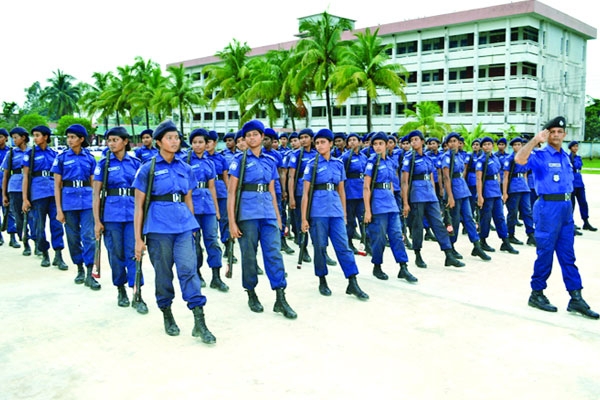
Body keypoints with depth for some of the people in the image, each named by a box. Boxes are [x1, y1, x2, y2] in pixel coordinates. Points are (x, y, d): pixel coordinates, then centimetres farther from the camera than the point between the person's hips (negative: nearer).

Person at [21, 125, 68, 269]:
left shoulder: (53, 154, 12)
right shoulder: (30, 153, 4)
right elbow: (25, 176, 0)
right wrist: (25, 199, -6)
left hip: (54, 191, 2)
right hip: (38, 192, -2)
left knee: (57, 223, -4)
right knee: (40, 225, 3)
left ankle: (58, 256, -2)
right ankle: (45, 255, 17)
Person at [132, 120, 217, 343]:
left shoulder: (185, 168, 12)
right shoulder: (148, 169, 0)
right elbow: (139, 206, 0)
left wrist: (192, 227, 20)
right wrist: (138, 239, -4)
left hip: (184, 224, 2)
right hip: (159, 226, -2)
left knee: (188, 268, -9)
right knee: (163, 272, 6)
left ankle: (200, 323, -10)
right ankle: (167, 316, 27)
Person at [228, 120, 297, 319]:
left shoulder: (270, 161, 13)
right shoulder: (240, 160, 1)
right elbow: (231, 192, -2)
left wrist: (278, 216, 16)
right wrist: (232, 221, -9)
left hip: (268, 214, 3)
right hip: (247, 215, -3)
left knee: (274, 253, -4)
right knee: (249, 255, 4)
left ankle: (280, 300, -1)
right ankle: (251, 295, 22)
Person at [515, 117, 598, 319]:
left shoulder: (566, 157, 16)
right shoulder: (540, 156, -7)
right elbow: (520, 159, -29)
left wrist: (568, 205, 18)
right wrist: (535, 140, -30)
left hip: (566, 208, 7)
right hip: (548, 207, -7)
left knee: (568, 256, 9)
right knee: (545, 253, -1)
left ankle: (576, 299, 13)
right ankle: (536, 294, 12)